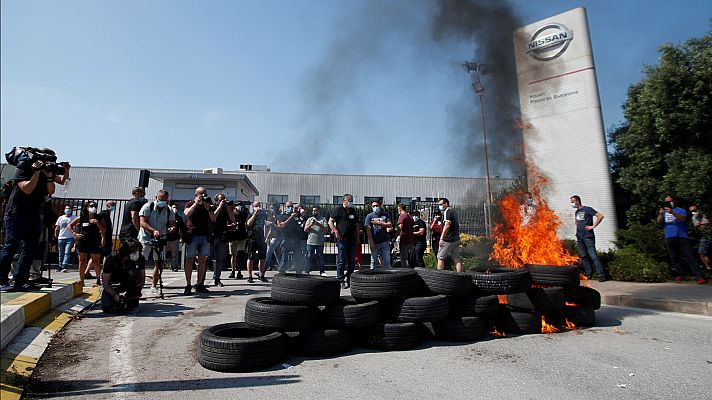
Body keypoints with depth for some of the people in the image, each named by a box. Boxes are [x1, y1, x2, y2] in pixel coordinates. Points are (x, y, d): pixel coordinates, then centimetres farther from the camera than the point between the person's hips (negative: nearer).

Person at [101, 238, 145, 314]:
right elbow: (105, 282, -17)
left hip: (128, 284, 2)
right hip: (112, 286, -1)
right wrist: (115, 295, -30)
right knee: (106, 308, -25)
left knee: (135, 273, -31)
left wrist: (138, 290, -27)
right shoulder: (111, 259, -24)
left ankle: (131, 300, -17)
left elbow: (142, 278, -8)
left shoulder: (140, 258, -19)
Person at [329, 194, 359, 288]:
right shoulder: (338, 209, -1)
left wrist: (357, 237, 14)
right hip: (341, 239, -6)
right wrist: (336, 232, -14)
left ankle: (349, 279, 19)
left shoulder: (352, 211, 17)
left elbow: (356, 225, 22)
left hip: (351, 239, 6)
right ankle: (341, 281, 4)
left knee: (352, 261, 7)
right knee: (341, 261, -3)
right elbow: (330, 221, -5)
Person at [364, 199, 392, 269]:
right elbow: (368, 230, -6)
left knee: (387, 261, 6)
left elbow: (390, 225, -5)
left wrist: (378, 223, -12)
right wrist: (371, 242, -12)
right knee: (374, 261, 7)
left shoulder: (385, 214, 7)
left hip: (385, 242, 2)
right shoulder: (369, 216, 0)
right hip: (374, 243, -2)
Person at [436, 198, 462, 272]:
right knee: (457, 259, 7)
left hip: (448, 240, -9)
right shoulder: (454, 212, 18)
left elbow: (447, 225, -21)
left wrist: (441, 238, -23)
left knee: (440, 257, 1)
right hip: (456, 239, 9)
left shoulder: (447, 211, -10)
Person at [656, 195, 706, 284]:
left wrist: (672, 212, -30)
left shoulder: (680, 210, 8)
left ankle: (699, 276, -9)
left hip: (682, 236, -3)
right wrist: (660, 214, -18)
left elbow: (683, 218, -14)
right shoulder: (664, 212, 17)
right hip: (669, 238, 3)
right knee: (674, 258, 4)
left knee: (690, 257, -6)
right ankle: (681, 274, 12)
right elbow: (659, 222, 2)